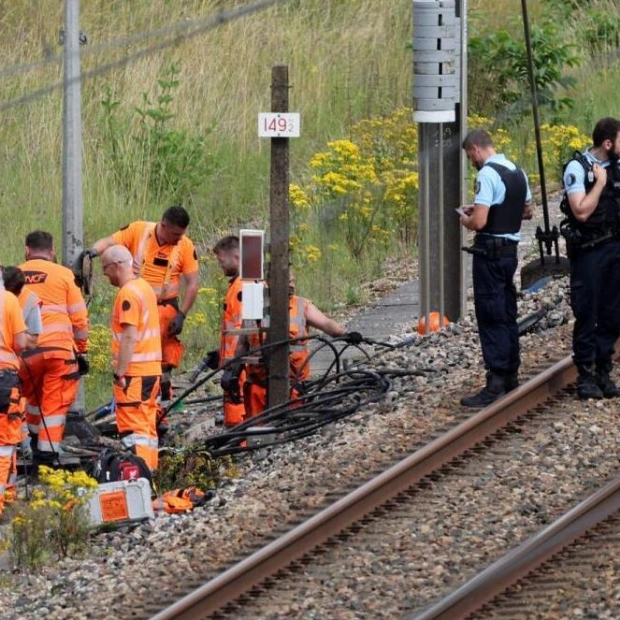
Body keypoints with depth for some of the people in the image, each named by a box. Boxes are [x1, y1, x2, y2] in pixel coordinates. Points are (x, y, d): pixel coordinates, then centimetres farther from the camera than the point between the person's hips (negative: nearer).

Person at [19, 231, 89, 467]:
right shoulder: (63, 274, 5)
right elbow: (79, 318, 5)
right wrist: (82, 351, 14)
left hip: (24, 351, 3)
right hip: (58, 348, -2)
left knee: (33, 398, 25)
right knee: (54, 403, 3)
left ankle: (35, 445, 37)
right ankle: (46, 455, -3)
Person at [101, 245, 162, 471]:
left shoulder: (128, 293, -15)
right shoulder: (145, 287, 15)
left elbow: (129, 338, -20)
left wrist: (119, 373, -18)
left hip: (134, 372, -10)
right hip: (152, 369, 10)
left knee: (133, 429, -10)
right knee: (147, 426, 13)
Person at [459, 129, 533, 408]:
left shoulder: (487, 174, -18)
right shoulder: (517, 172, 10)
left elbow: (479, 222, -25)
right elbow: (527, 211, 23)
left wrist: (465, 220, -2)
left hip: (490, 252, -9)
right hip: (511, 249, 9)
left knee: (491, 317, -7)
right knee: (507, 314, 17)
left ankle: (496, 382, -9)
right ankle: (511, 374, 25)